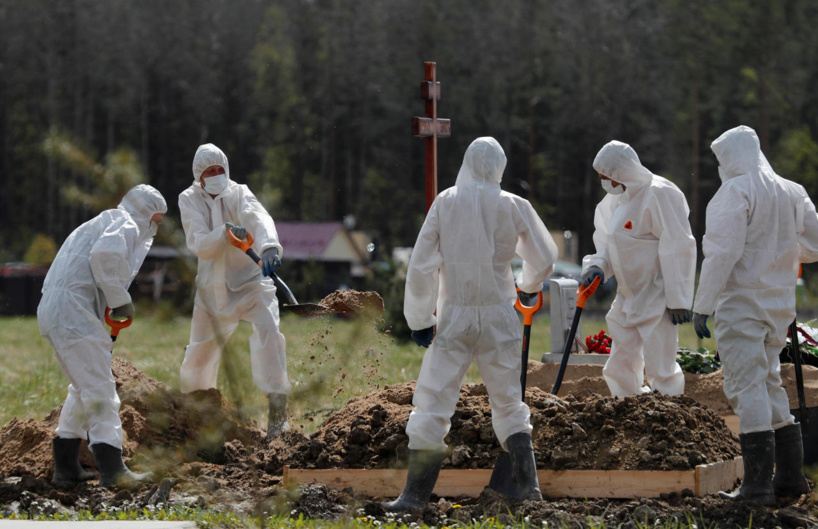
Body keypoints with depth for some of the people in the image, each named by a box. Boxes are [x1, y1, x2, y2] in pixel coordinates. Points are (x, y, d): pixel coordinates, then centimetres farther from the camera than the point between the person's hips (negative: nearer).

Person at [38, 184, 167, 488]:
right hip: (72, 311, -10)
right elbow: (105, 254, -22)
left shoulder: (102, 224, 30)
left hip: (53, 311, 10)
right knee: (100, 389, -11)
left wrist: (114, 304, 14)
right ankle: (111, 469, -17)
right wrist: (120, 301, -13)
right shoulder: (126, 225, 0)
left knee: (84, 387, 20)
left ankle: (66, 466, 21)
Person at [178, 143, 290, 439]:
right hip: (212, 287, 3)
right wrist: (224, 233, -38)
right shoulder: (189, 200, -5)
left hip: (250, 282, -2)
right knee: (200, 348, 9)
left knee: (267, 329, -26)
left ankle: (277, 409, -24)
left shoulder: (239, 194, -10)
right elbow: (197, 243, -18)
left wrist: (269, 247, -52)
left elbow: (258, 218, -31)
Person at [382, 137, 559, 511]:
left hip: (454, 316, -2)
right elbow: (544, 257, 11)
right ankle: (528, 483, 11)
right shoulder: (514, 207, -2)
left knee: (431, 404, 1)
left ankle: (416, 494, -1)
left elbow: (421, 264, -7)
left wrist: (419, 318, 2)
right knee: (509, 403, 16)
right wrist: (529, 284, 33)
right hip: (499, 316, 2)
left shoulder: (445, 203, -6)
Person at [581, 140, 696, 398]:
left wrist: (678, 299, -21)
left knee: (659, 369, -9)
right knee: (620, 370, 12)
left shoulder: (659, 195, -17)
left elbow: (677, 248, -19)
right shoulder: (614, 200, 10)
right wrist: (597, 266, -4)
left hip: (657, 297, -9)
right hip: (628, 297, 9)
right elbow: (608, 243, 19)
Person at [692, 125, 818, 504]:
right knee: (770, 382, 18)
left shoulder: (736, 191, -11)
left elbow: (723, 252, -17)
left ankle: (758, 484, -10)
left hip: (742, 302, -7)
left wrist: (701, 305, -15)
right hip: (780, 302, 7)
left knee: (747, 387, -6)